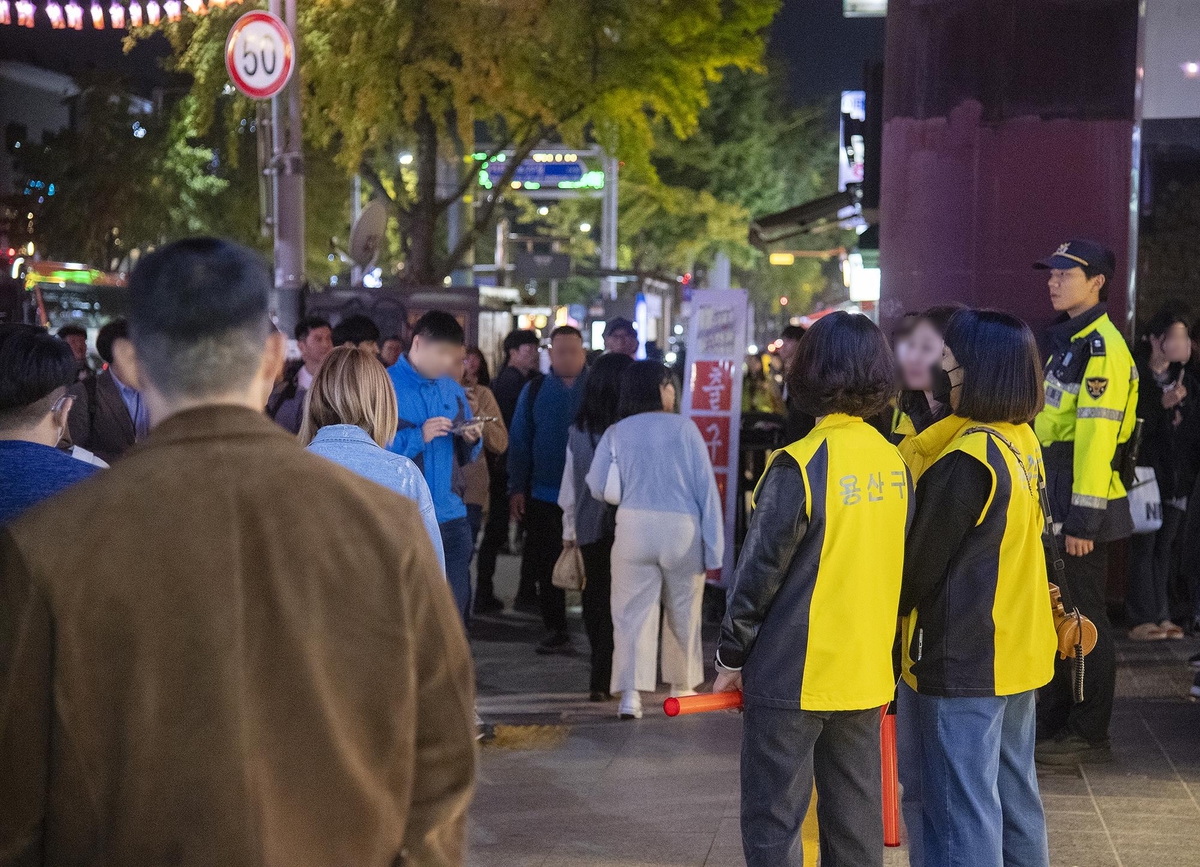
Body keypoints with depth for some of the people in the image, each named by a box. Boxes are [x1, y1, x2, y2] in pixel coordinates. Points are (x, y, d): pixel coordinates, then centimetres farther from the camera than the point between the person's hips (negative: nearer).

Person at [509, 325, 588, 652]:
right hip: (543, 494, 1)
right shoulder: (534, 390, 6)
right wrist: (517, 489, -2)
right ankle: (556, 632, 16)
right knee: (548, 566, 6)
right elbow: (519, 441, 4)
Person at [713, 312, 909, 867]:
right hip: (866, 673, 6)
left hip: (792, 676, -6)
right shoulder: (895, 465, 3)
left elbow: (758, 573, -12)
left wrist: (732, 657, 0)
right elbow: (893, 566, 10)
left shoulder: (799, 466, -17)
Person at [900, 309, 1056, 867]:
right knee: (1015, 798, 17)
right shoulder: (1023, 443, 6)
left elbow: (920, 563, -14)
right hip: (1021, 651, 9)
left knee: (963, 811, -2)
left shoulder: (968, 459, -21)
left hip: (965, 663, -9)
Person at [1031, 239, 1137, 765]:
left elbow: (1096, 436, -21)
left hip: (1083, 501, -10)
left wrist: (1083, 518, -24)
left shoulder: (1101, 346, -15)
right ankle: (1052, 722, 24)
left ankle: (1090, 734, 6)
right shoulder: (1067, 340, 17)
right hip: (1055, 495, 10)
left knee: (1085, 615, -3)